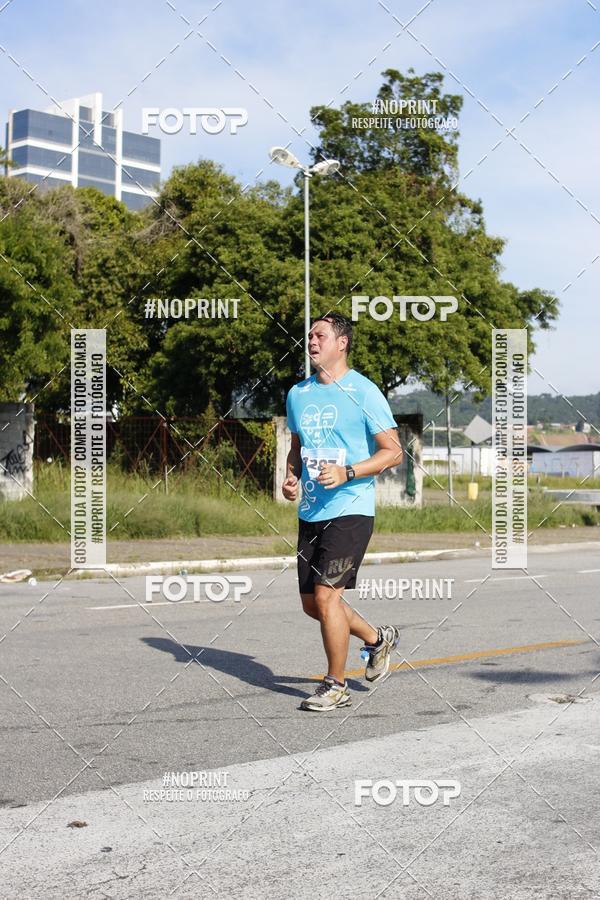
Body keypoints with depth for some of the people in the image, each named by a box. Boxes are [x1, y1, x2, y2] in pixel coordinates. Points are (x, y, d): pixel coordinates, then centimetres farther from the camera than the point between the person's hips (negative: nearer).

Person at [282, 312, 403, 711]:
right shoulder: (298, 394, 12)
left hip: (350, 510, -7)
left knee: (325, 594, -13)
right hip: (310, 513, 7)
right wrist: (291, 477, 3)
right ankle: (378, 638, 35)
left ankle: (336, 686, 5)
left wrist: (346, 473, -20)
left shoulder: (364, 392, -7)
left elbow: (394, 452, -9)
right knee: (312, 602, 11)